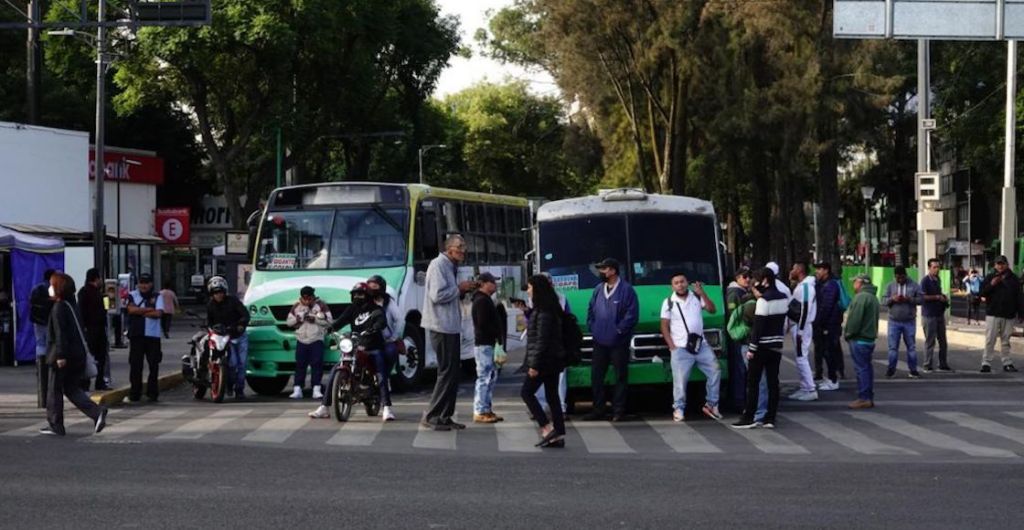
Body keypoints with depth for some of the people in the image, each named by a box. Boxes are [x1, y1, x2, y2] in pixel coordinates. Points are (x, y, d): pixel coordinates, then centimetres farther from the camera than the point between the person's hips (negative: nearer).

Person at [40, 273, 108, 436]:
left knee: (55, 389, 4)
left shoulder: (58, 308, -13)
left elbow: (60, 333, -20)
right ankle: (96, 412, -2)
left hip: (63, 356, -8)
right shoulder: (72, 305, 13)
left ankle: (55, 426, 10)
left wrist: (60, 355, -23)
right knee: (71, 388, 14)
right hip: (78, 353, 8)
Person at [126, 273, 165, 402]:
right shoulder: (133, 295, 8)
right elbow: (132, 309, -9)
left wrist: (140, 312, -7)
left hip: (153, 335, 0)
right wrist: (149, 309, -7)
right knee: (135, 365, -1)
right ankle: (134, 393, 3)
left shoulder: (157, 297, 7)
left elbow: (158, 313, -8)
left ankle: (152, 392, 8)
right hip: (136, 334, 0)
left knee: (154, 365, 1)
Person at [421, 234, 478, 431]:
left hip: (451, 327, 10)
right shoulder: (438, 265, -13)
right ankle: (431, 416, -4)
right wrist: (459, 288, -13)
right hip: (442, 326, -10)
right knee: (447, 372, -8)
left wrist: (463, 290, 7)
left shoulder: (450, 267, 18)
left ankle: (445, 417, 15)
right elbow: (437, 295, -22)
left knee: (453, 372, 11)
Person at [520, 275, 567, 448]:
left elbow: (542, 340, -20)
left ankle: (546, 428, -8)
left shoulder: (544, 312, -16)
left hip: (544, 361, -10)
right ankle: (559, 435, 6)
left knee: (527, 392, -1)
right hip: (554, 361, 10)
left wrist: (534, 364, -20)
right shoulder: (550, 309, 15)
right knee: (552, 396, 9)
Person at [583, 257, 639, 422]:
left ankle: (618, 411, 7)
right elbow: (591, 310, 19)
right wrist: (592, 327, 6)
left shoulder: (626, 290, -8)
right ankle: (598, 410, 16)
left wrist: (619, 329, -12)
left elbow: (632, 314, -11)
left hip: (618, 342, -6)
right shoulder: (599, 289, 10)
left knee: (620, 377, 1)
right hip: (600, 341, 6)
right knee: (596, 376, 7)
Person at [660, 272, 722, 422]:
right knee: (680, 380, -9)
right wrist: (672, 346, -8)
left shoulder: (697, 298, 9)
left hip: (701, 345, 3)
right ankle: (678, 409, 0)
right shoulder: (669, 303, 2)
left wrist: (702, 294, -9)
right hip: (681, 349, -3)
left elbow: (712, 309, 1)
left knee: (715, 372, 0)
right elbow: (664, 327, 1)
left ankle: (711, 404, 11)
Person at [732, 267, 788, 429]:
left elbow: (758, 326, -17)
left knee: (753, 381, 0)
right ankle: (770, 418, 6)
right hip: (777, 346, 7)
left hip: (762, 346, -7)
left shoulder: (763, 300, -15)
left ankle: (748, 418, 0)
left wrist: (752, 348, -14)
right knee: (773, 381, 7)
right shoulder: (784, 298, 8)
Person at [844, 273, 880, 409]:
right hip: (870, 337, 10)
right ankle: (869, 397, 18)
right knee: (867, 368, 14)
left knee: (861, 368, -8)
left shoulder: (861, 297, -17)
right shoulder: (873, 297, 17)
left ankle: (864, 398, -8)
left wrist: (848, 333, -11)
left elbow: (855, 318, -23)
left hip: (859, 339, -10)